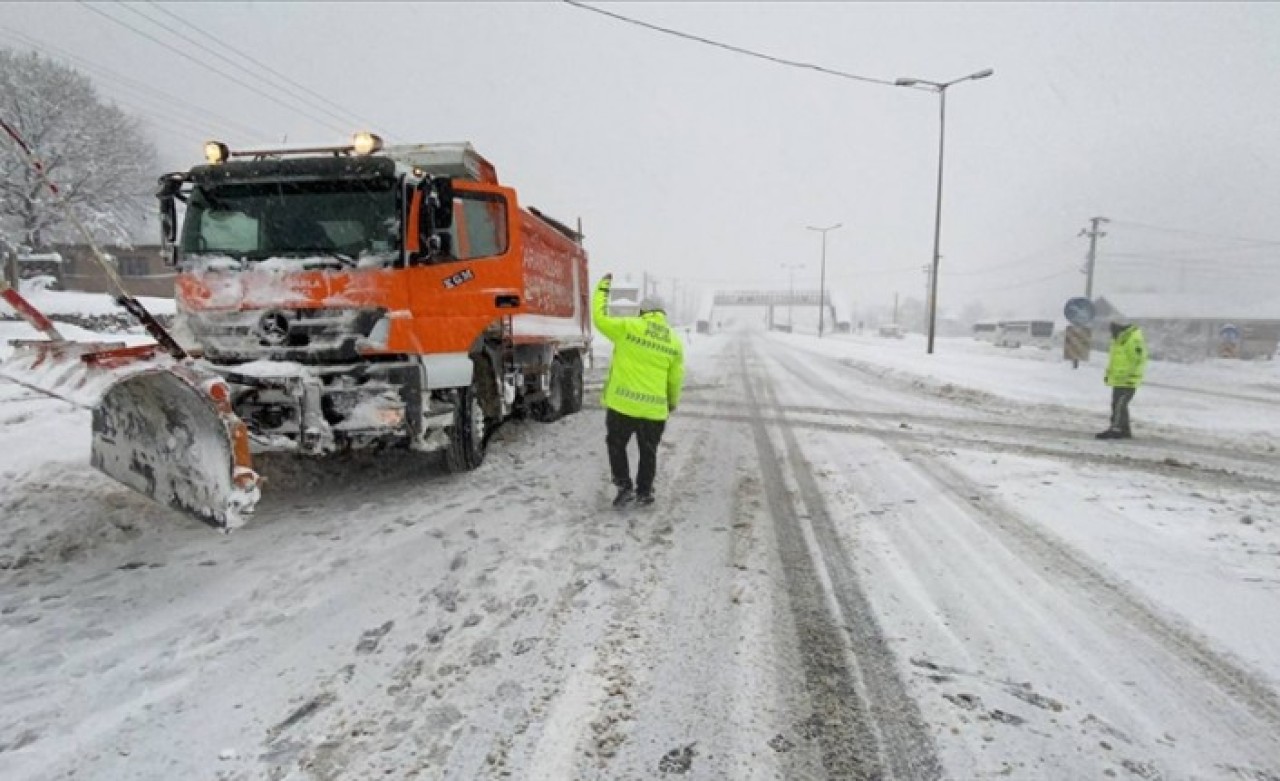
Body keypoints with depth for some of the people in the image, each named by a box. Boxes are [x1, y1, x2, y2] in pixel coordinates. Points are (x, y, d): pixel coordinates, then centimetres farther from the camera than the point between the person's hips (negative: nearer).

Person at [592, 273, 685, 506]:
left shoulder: (628, 327, -8)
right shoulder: (674, 342, 3)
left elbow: (600, 318, 1)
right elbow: (675, 379, 8)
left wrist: (603, 287, 13)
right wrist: (673, 402, 26)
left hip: (623, 404, -3)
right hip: (655, 408, 3)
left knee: (616, 444, 17)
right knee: (648, 451, 19)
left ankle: (625, 487, 11)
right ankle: (644, 492, 26)